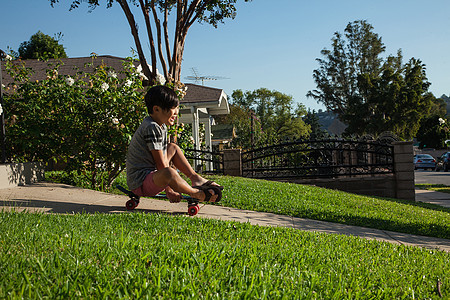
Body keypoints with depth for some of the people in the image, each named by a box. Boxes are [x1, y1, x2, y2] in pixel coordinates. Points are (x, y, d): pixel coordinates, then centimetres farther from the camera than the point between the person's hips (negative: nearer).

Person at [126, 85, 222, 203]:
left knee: (173, 148, 24)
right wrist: (169, 191, -16)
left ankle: (195, 178, 14)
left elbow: (164, 158, 12)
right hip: (139, 183, -11)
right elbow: (161, 164, -20)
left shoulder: (161, 126, 11)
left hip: (150, 173, 11)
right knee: (168, 173, -41)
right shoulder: (151, 128, -21)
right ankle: (196, 193, -17)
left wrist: (169, 187, 5)